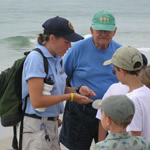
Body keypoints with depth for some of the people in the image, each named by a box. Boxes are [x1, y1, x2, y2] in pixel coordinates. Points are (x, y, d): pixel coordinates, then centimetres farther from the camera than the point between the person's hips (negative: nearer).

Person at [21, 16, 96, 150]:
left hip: (52, 124, 9)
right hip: (37, 127, -9)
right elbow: (36, 101, -22)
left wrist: (78, 90, 2)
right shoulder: (36, 59, -17)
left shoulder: (56, 58, 9)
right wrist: (70, 97, -15)